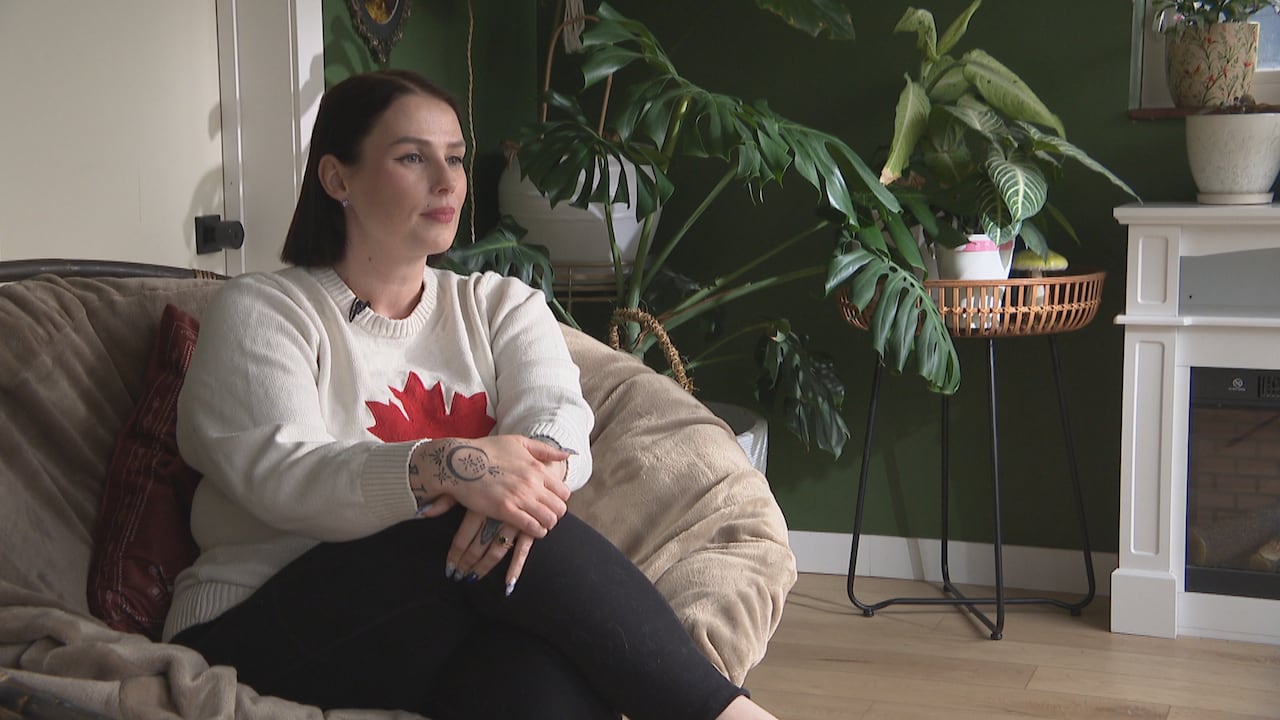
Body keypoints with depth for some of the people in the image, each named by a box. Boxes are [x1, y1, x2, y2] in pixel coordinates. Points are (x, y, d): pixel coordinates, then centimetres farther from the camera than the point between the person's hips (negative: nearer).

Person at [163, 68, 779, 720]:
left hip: (453, 629, 3)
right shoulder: (258, 311, 5)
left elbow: (557, 420, -3)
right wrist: (443, 469, -33)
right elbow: (280, 474, -14)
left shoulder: (501, 306, 19)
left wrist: (527, 469, -30)